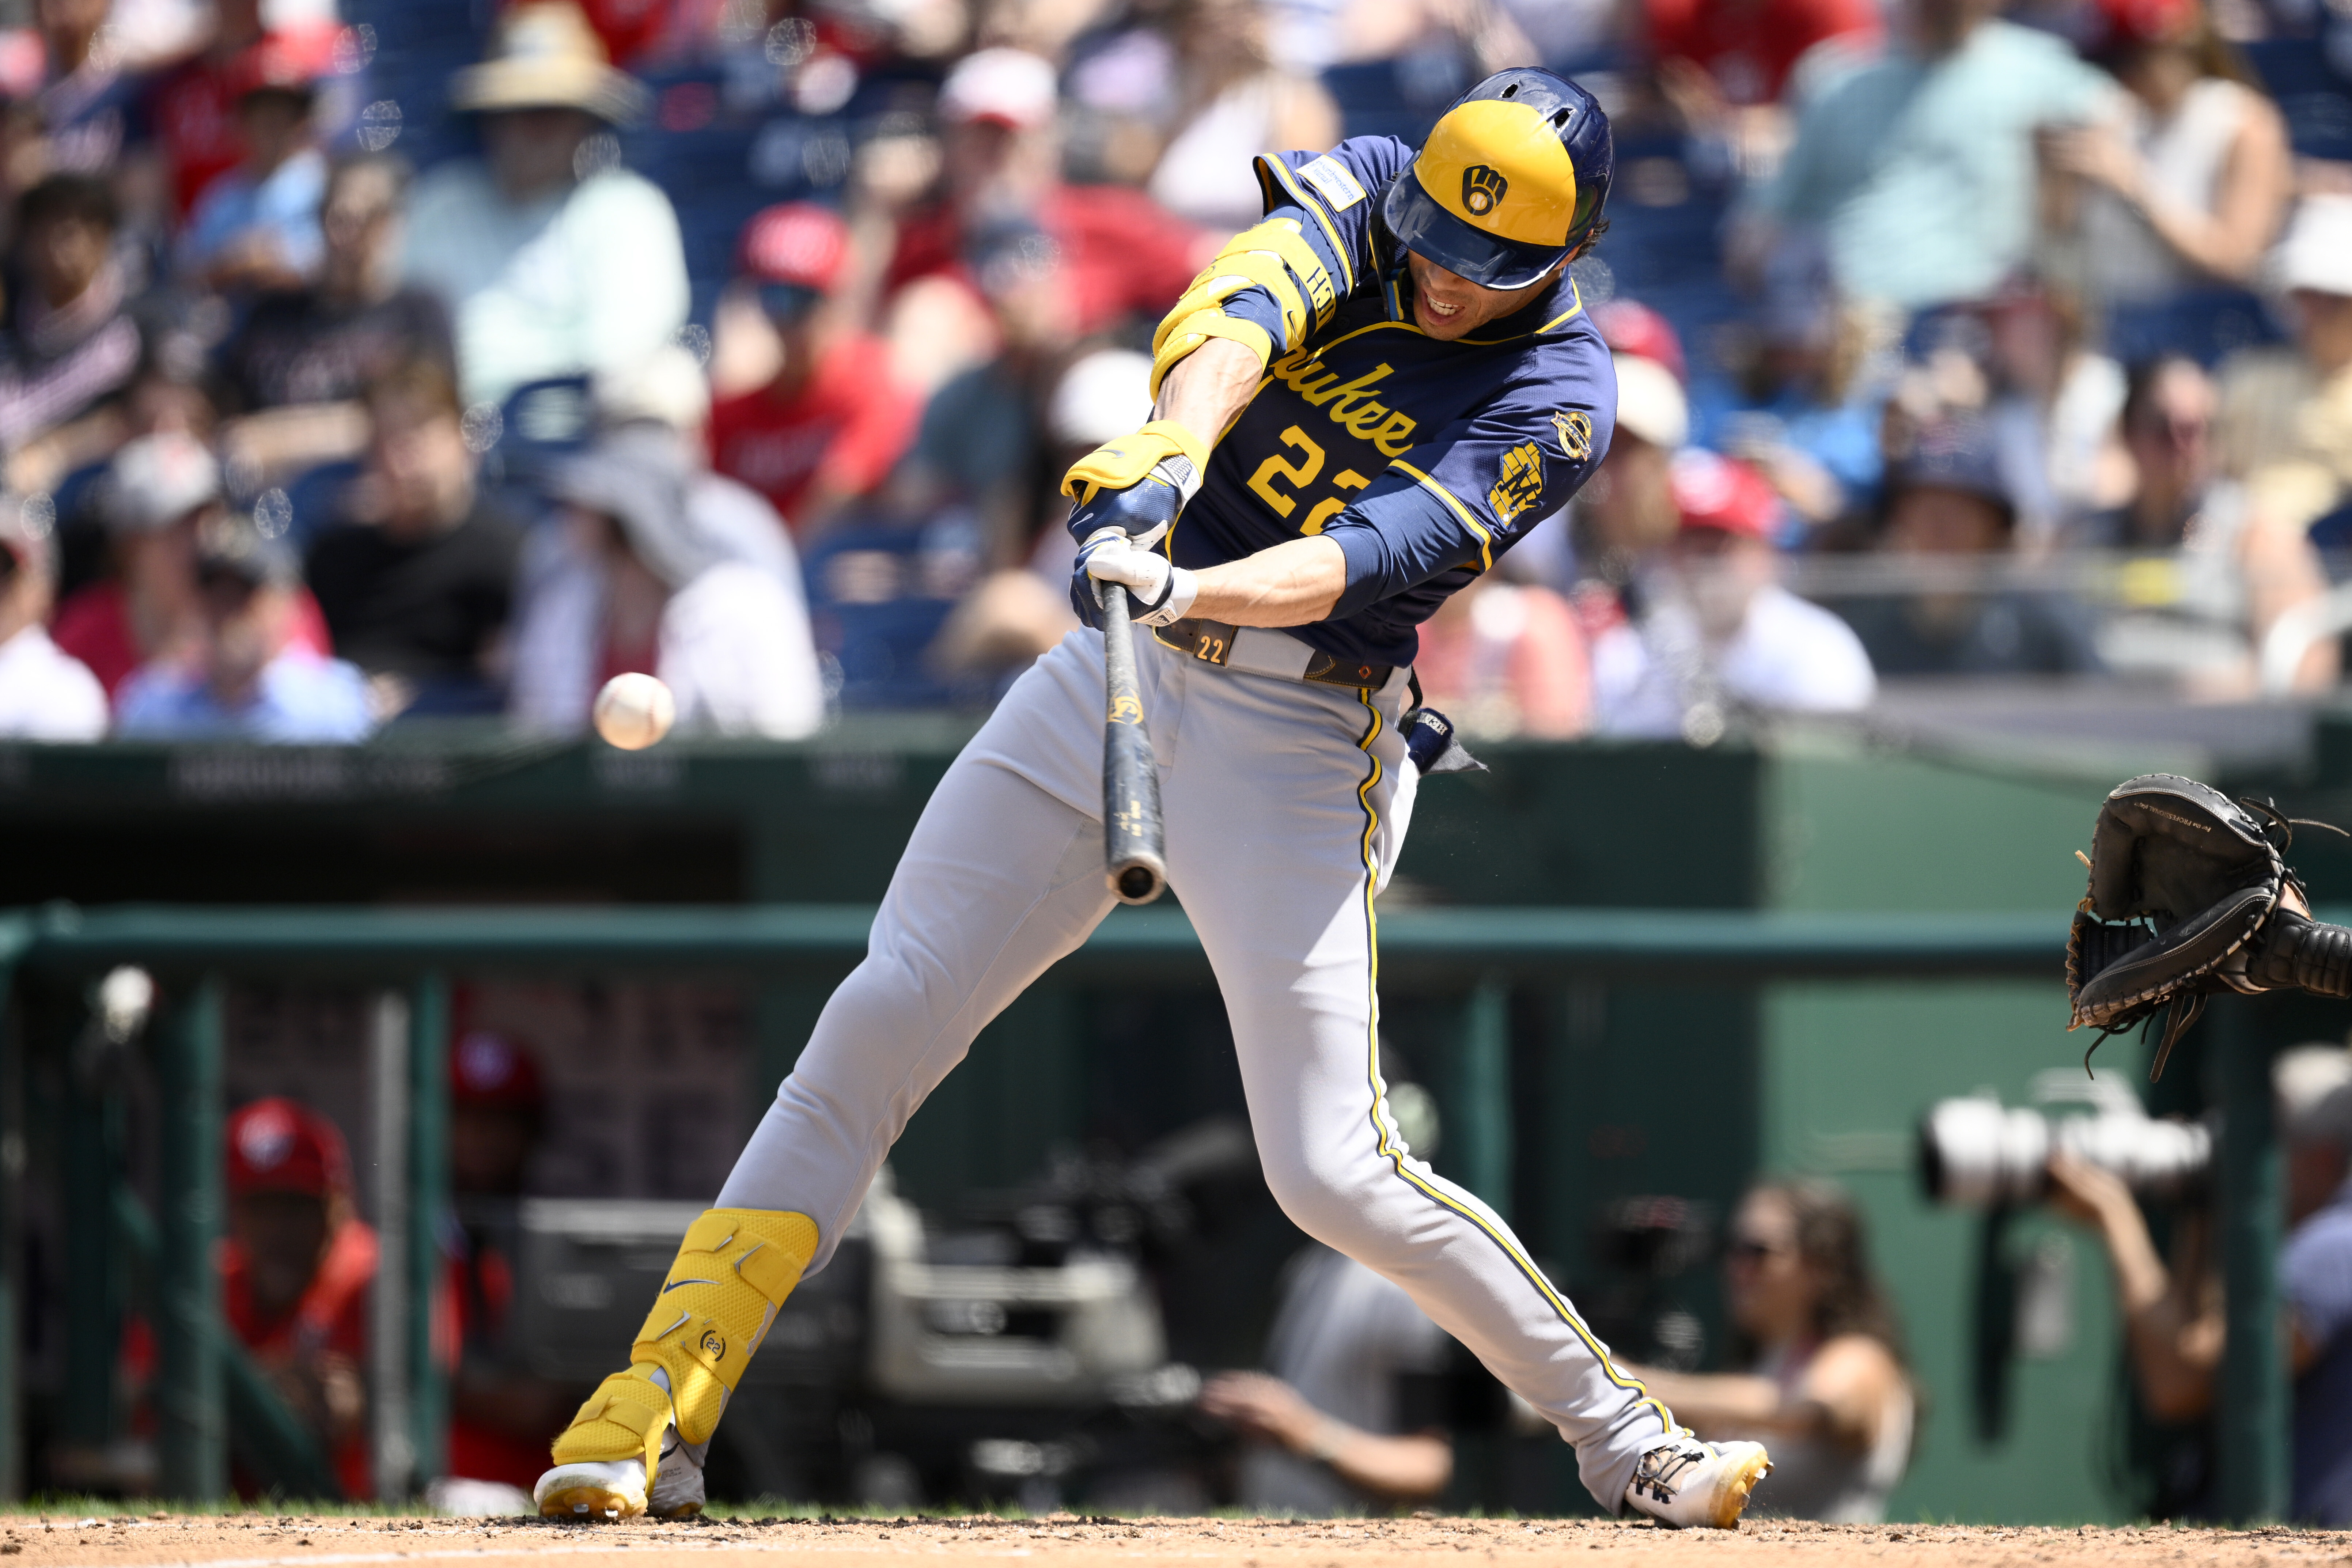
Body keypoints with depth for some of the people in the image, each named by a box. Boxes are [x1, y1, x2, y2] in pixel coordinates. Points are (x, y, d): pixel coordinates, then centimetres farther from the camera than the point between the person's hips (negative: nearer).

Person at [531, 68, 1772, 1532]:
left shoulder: (1557, 401, -10)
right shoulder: (1362, 194, 0)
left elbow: (1366, 560, -24)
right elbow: (1233, 320, -21)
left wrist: (1189, 593, -41)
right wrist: (1165, 458, -41)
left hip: (1300, 749, -3)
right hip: (1113, 687, 4)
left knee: (1336, 1176, -10)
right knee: (877, 1025, -5)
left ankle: (1621, 1432, 9)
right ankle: (654, 1420, -3)